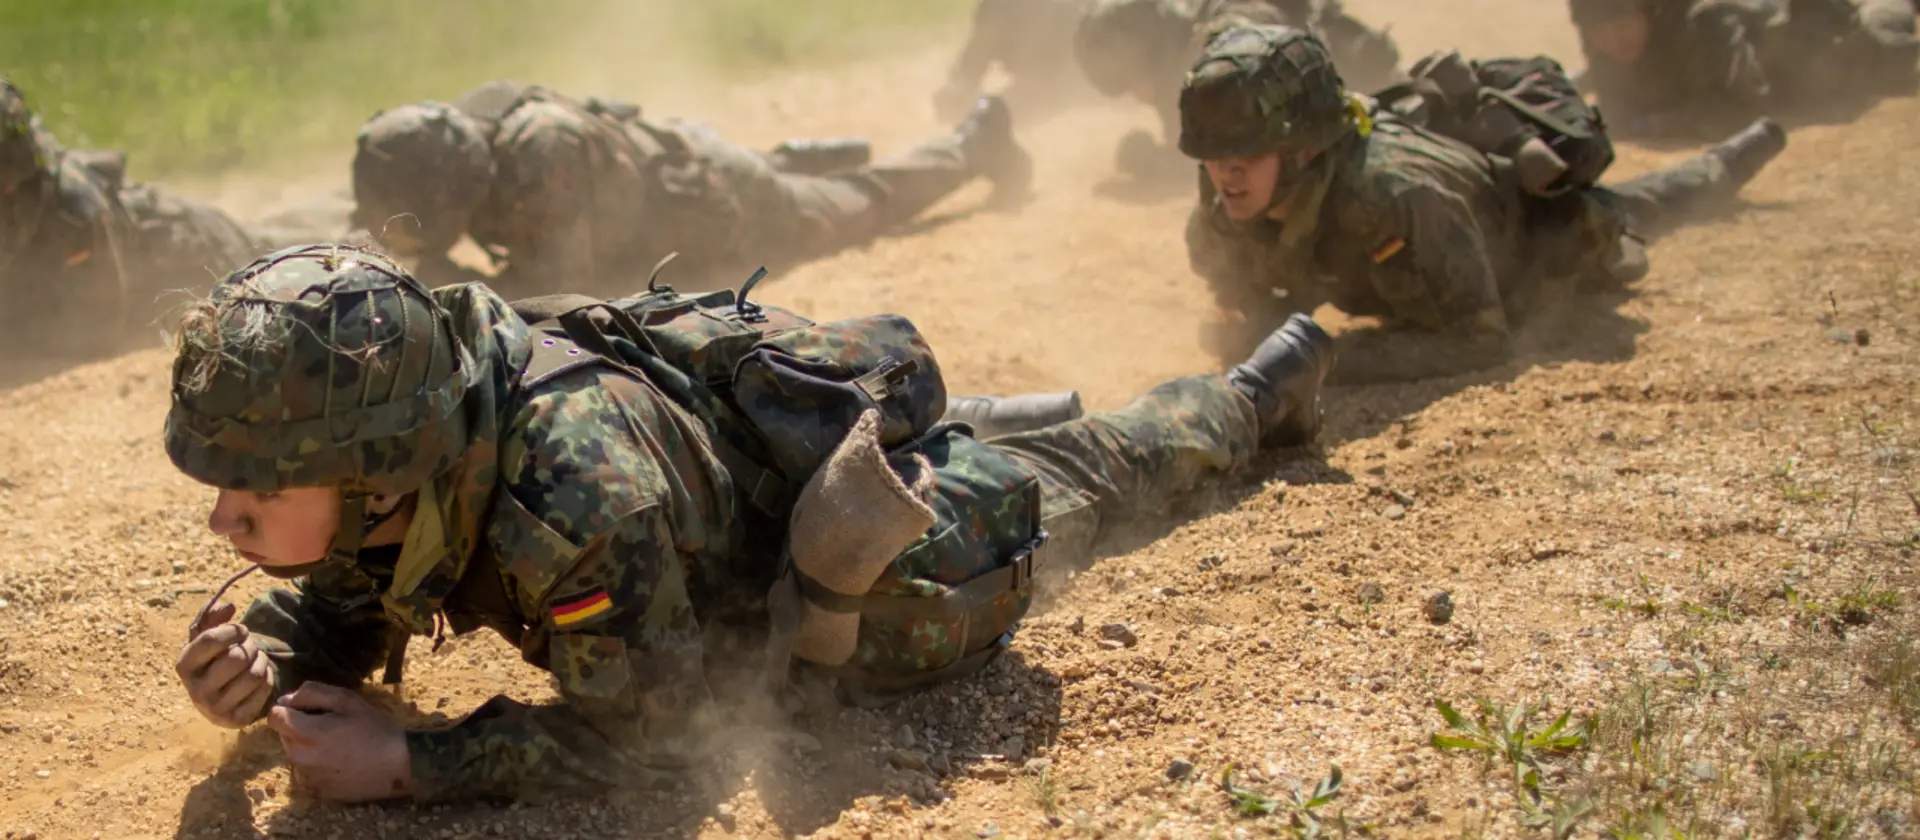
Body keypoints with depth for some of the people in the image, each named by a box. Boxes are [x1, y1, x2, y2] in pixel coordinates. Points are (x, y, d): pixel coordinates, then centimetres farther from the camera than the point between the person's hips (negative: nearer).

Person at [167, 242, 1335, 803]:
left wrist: (406, 763, -41)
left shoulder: (569, 481, -48)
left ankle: (1271, 379, 49)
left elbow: (655, 727, -39)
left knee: (1089, 474, 25)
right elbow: (342, 613, -7)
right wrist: (259, 658, -29)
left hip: (882, 530, -4)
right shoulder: (386, 459, -25)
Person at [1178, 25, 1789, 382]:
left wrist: (1340, 357, -54)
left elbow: (1482, 338, -46)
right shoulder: (1226, 200, -33)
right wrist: (1263, 326, -30)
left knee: (1646, 209, 27)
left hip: (1530, 222, -4)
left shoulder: (1394, 195, -51)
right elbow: (1229, 271, -10)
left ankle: (1756, 141, 56)